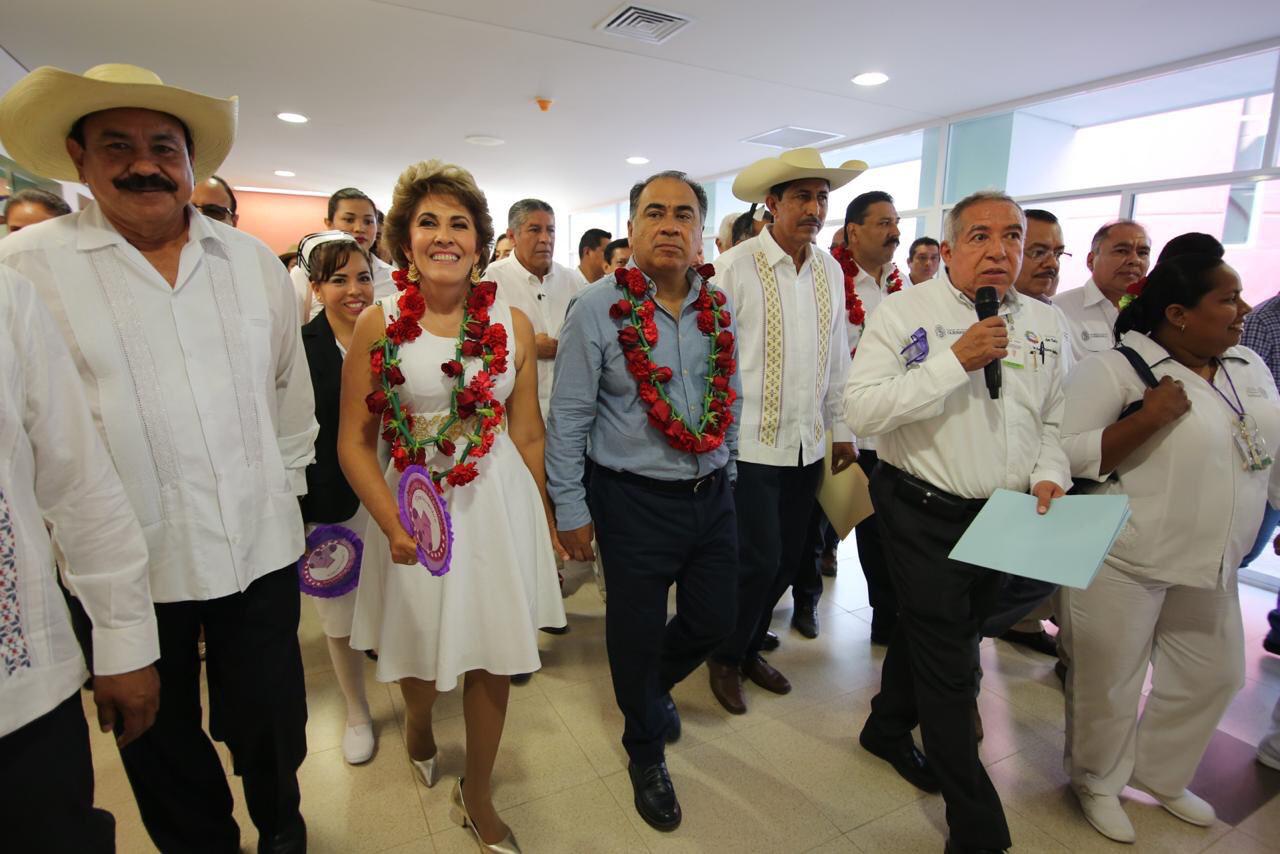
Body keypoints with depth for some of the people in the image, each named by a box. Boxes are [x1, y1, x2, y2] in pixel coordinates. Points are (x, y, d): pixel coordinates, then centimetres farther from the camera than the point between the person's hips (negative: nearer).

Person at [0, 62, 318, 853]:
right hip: (127, 565, -1)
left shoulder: (253, 261, 5)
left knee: (272, 724, 19)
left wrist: (286, 486, 9)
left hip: (261, 545, 2)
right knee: (162, 744, 19)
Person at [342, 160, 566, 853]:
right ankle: (417, 721, 57)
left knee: (493, 655, 10)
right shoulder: (379, 323, -5)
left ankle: (476, 794, 38)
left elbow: (527, 434, 4)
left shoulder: (511, 323, -1)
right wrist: (391, 521, -18)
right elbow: (354, 439, -5)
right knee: (421, 653, 17)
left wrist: (541, 517, 9)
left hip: (498, 503, 1)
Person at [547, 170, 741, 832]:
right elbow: (568, 418, -9)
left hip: (712, 496, 5)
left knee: (712, 621, 17)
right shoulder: (598, 309, -10)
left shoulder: (720, 309, 4)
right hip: (636, 500, -4)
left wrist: (725, 473, 15)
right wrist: (571, 510, -8)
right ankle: (646, 752, 40)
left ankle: (654, 687, 52)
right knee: (637, 633, 11)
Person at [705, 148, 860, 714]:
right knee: (758, 560, -3)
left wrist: (841, 428, 14)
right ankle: (725, 658, 24)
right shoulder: (735, 267, -8)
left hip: (807, 445, 6)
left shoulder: (830, 271, 10)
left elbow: (837, 356, 14)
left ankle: (750, 648, 35)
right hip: (750, 444, -6)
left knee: (785, 559, 13)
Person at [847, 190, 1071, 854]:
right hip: (925, 512, -6)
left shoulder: (1042, 323, 7)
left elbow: (1052, 418, 15)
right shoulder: (904, 313, -12)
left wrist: (1049, 473, -3)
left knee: (932, 631, 22)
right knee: (947, 665, 2)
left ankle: (888, 730, 48)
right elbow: (861, 409, -22)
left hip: (1007, 518, 6)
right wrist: (955, 361, -25)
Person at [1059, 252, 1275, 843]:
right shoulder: (1114, 370, -15)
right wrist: (1148, 419, -27)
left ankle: (1160, 775, 45)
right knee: (1109, 683, 9)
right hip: (1122, 562, -7)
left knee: (1212, 677, 21)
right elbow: (1064, 453, -21)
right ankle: (1097, 782, 35)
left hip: (1210, 566, 8)